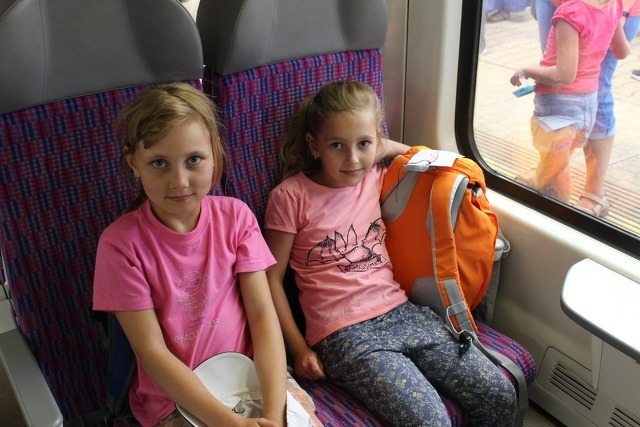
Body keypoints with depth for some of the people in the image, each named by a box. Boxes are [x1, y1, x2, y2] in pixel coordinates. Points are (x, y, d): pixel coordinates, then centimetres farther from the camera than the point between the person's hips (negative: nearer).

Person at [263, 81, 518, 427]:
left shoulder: (375, 177, 10)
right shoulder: (290, 196, -5)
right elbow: (272, 278, -2)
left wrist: (392, 148, 8)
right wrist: (298, 349, -5)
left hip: (401, 312, 6)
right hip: (344, 333, -5)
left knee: (501, 396, -3)